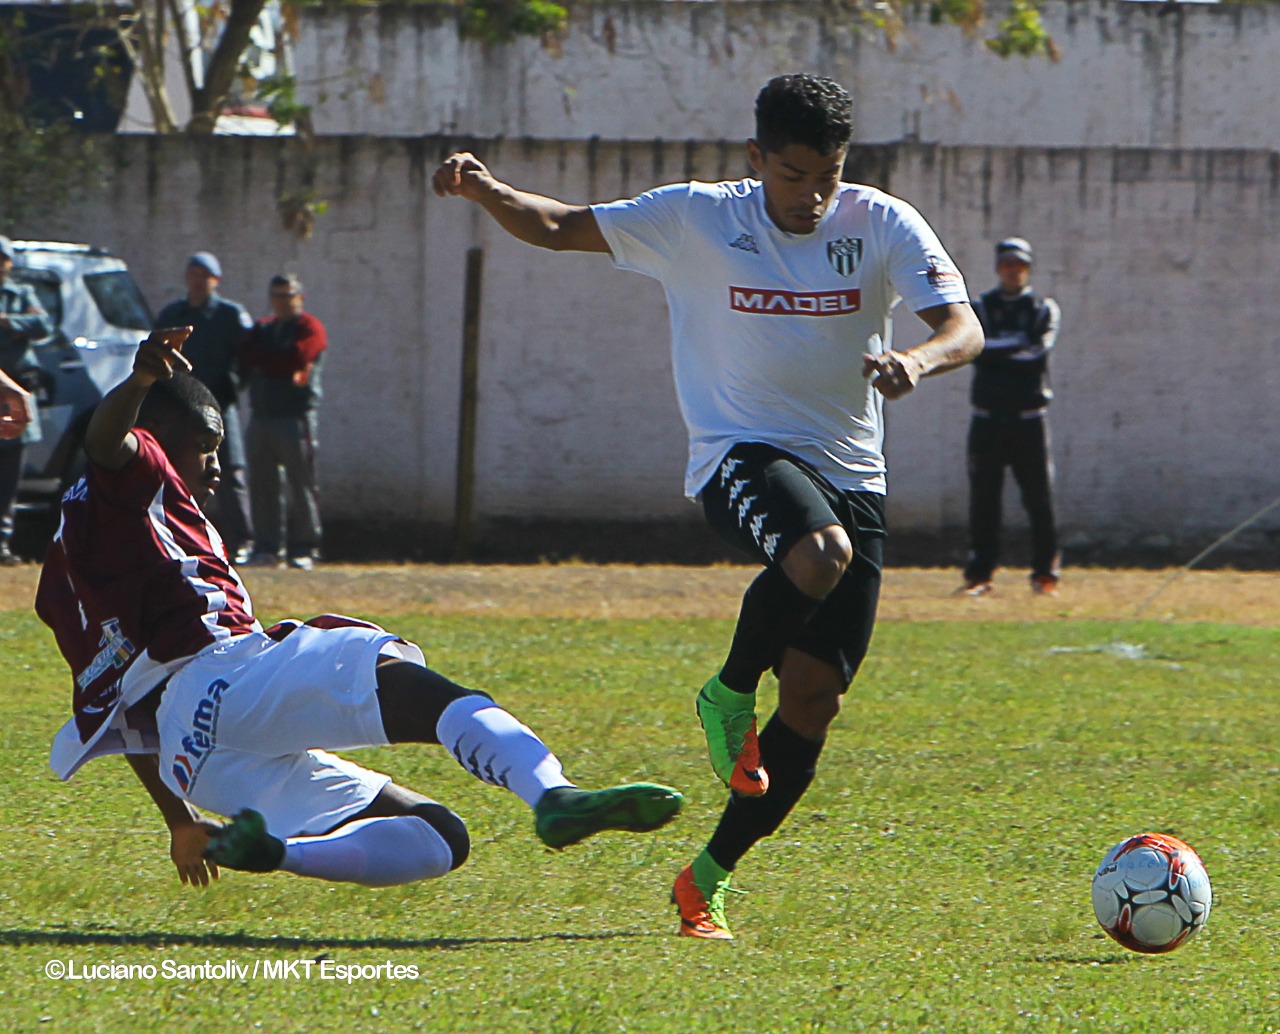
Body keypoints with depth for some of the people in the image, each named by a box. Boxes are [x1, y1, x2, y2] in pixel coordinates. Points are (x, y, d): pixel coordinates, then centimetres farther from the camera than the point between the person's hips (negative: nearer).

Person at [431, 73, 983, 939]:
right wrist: (488, 193, -19)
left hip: (852, 473, 3)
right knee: (820, 553, -37)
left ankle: (710, 878, 10)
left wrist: (916, 360, -35)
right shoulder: (697, 220, -3)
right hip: (742, 452, -3)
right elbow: (559, 228, 2)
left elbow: (964, 329, -12)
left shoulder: (883, 226, -2)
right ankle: (730, 695, -10)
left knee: (817, 694, -4)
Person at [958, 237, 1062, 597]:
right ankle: (979, 574, 3)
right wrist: (1017, 345, -14)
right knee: (983, 499, -2)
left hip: (1029, 417, -1)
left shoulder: (1043, 309, 10)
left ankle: (1046, 573, 1)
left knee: (1040, 499, -5)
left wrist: (997, 351, -10)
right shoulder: (980, 308, 11)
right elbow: (973, 348, -8)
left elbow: (1039, 351, -8)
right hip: (988, 418, 1)